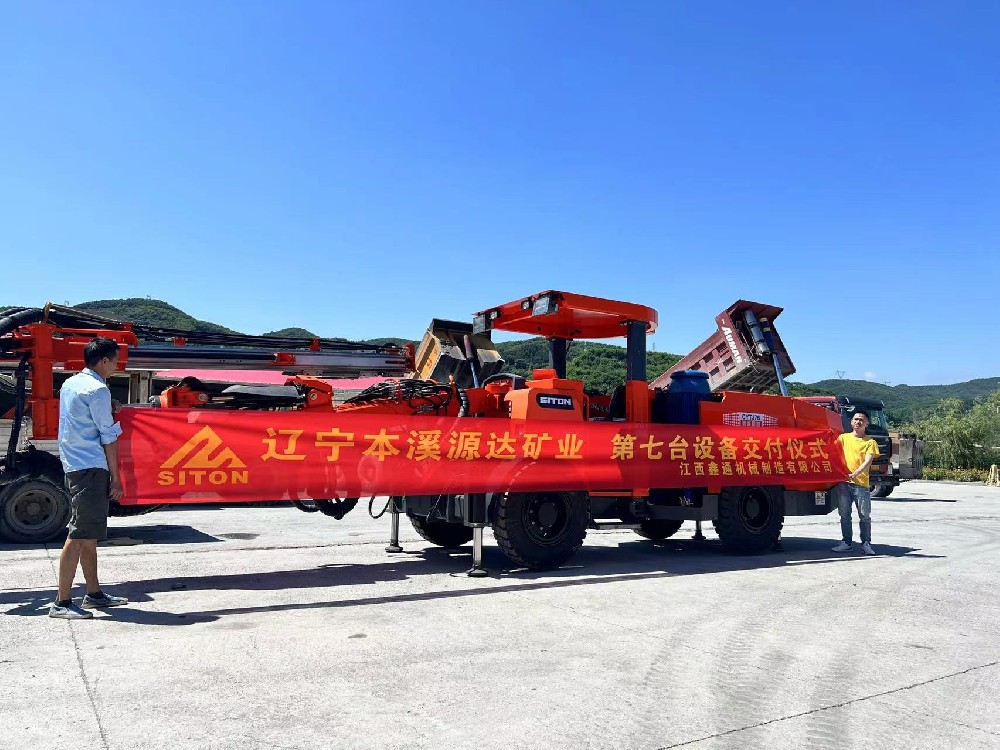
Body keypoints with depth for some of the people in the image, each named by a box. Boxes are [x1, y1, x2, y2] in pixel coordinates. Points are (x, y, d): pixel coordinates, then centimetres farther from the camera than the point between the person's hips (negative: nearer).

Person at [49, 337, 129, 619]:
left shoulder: (70, 384, 16)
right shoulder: (98, 389, -12)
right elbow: (108, 437, -12)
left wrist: (108, 412, 19)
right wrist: (115, 477, -9)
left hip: (73, 467, 10)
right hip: (91, 468, -10)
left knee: (88, 534, 14)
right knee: (80, 535, -9)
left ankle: (94, 593, 21)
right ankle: (61, 603, -7)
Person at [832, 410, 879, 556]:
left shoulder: (870, 442, 5)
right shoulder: (844, 437, 13)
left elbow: (868, 462, -7)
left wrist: (855, 474, -22)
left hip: (861, 483, -2)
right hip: (844, 482, 2)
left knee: (864, 515, -1)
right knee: (844, 515, 5)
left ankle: (866, 544, 7)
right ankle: (846, 542, 12)